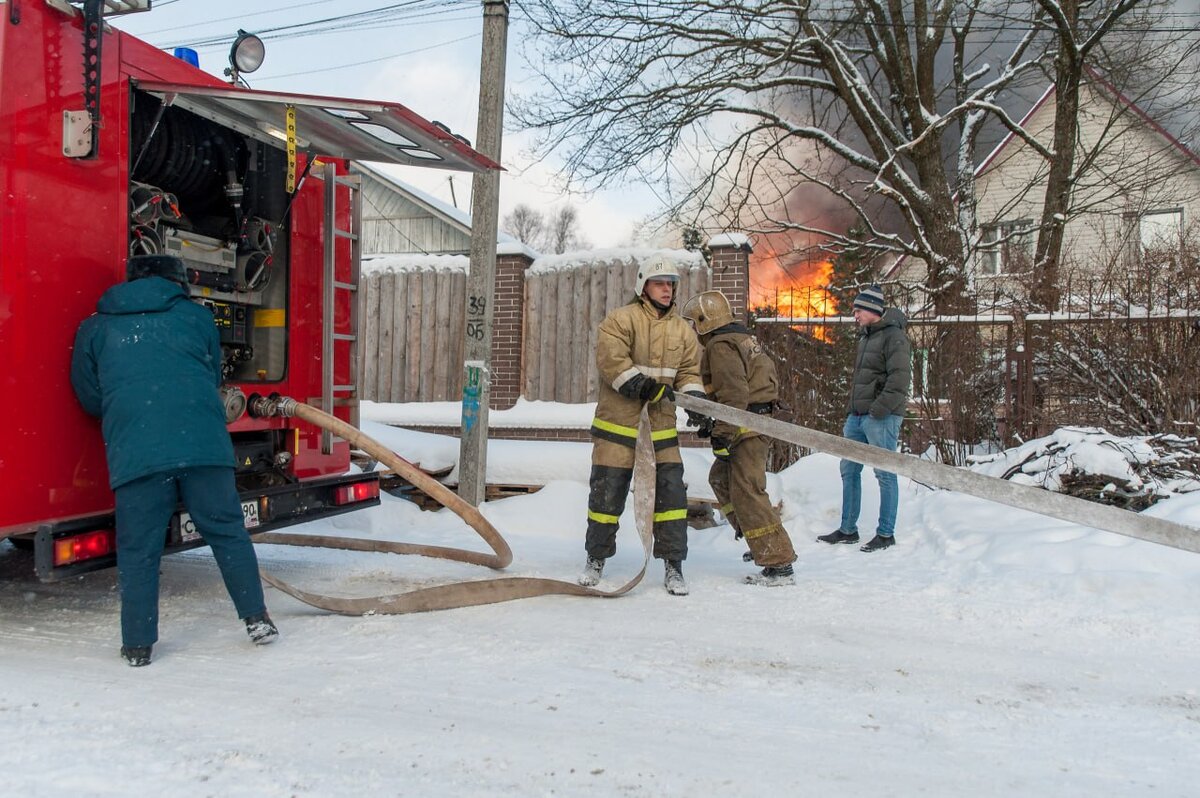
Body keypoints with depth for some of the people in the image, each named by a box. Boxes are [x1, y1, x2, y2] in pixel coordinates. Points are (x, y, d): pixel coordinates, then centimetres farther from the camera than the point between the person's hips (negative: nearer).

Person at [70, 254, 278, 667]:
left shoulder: (94, 328, 18)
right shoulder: (196, 316, 17)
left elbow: (89, 398, 22)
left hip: (134, 452, 0)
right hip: (202, 443, 0)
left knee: (138, 550, 7)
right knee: (226, 531, 10)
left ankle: (138, 645, 12)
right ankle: (257, 618, 11)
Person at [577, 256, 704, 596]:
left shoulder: (682, 330, 11)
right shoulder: (621, 319, -6)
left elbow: (689, 371, 12)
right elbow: (610, 359, -18)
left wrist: (694, 396, -9)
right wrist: (643, 386, -24)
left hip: (661, 426, 4)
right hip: (617, 424, -4)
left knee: (670, 490, -2)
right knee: (607, 491, 4)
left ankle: (673, 564, 10)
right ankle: (597, 558, 23)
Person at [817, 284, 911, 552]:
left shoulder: (894, 336, -10)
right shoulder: (866, 336, 19)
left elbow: (900, 378, -19)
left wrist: (879, 409, -21)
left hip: (881, 417, -9)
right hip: (859, 416, 10)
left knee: (884, 474, -2)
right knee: (849, 469, 11)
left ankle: (886, 534, 6)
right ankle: (848, 529, 19)